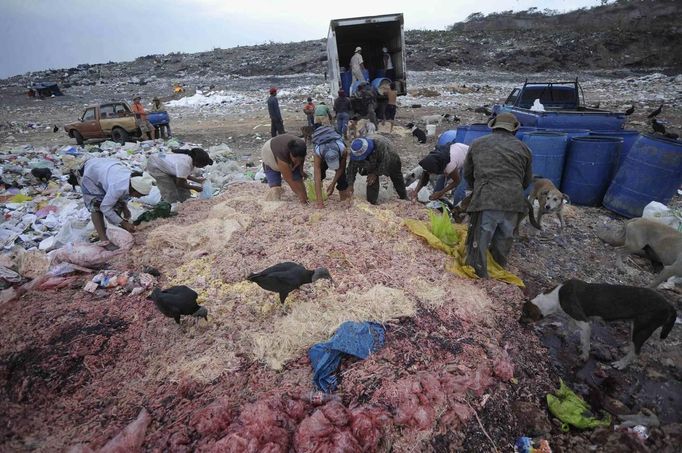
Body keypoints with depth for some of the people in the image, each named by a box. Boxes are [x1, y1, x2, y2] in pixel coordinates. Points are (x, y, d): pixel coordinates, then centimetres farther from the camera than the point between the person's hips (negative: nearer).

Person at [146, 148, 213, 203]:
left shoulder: (191, 159, -11)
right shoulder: (185, 165, -37)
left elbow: (183, 175, 3)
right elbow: (179, 184, -25)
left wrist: (196, 179, -4)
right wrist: (195, 187, -15)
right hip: (155, 166, -9)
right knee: (170, 192, -12)